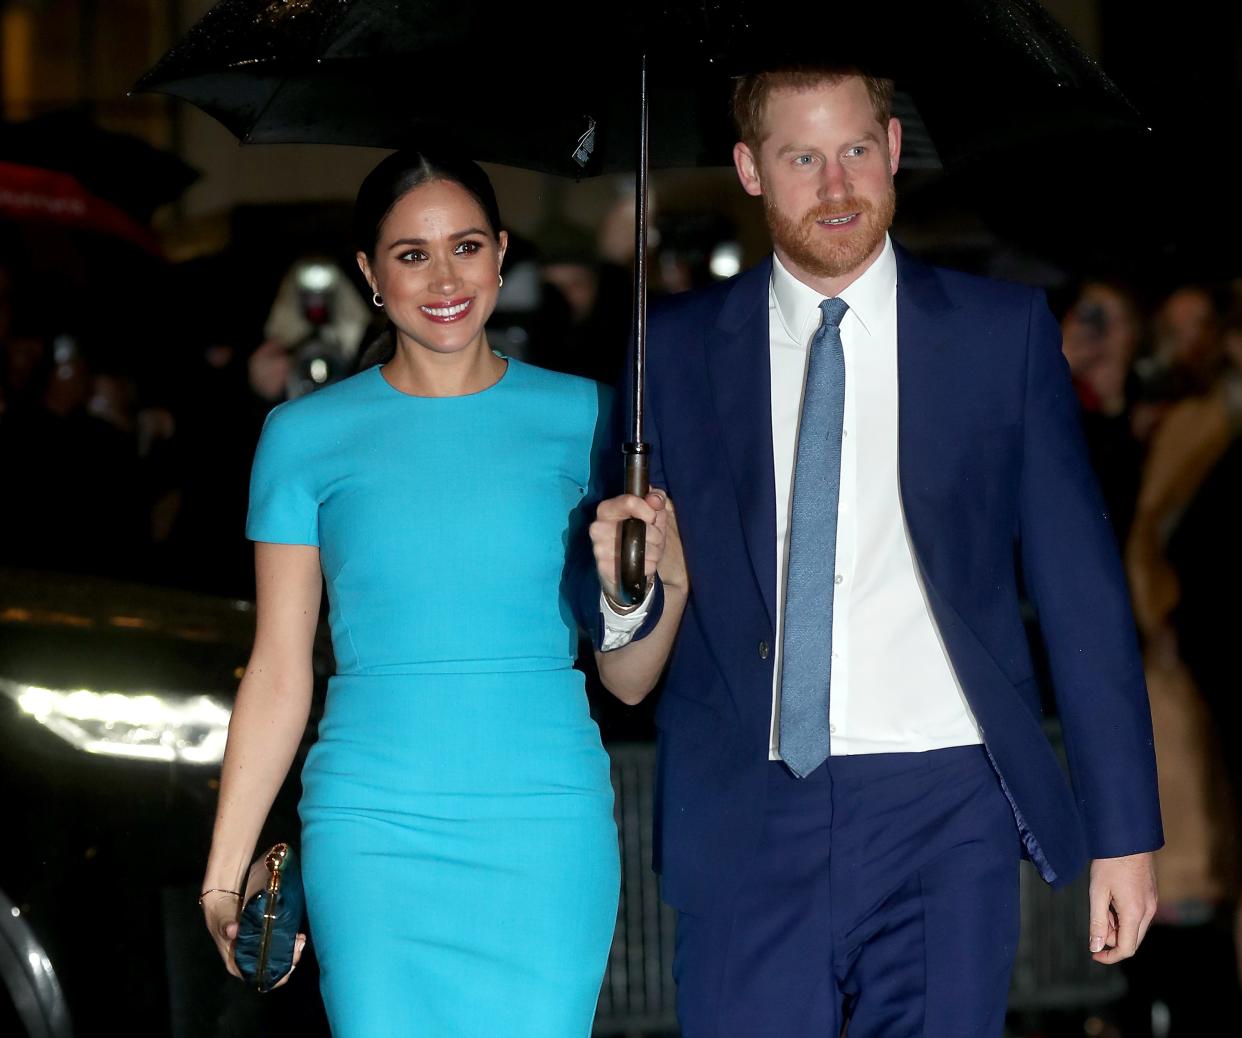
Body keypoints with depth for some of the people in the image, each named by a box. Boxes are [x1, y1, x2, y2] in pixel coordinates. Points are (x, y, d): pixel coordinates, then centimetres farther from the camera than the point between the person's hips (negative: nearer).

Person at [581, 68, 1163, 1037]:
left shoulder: (1003, 331, 5)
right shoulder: (676, 349, 7)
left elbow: (1080, 587, 4)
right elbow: (624, 670, 11)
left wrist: (1125, 830, 0)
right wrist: (626, 587, -13)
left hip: (942, 811, 0)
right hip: (748, 820, 1)